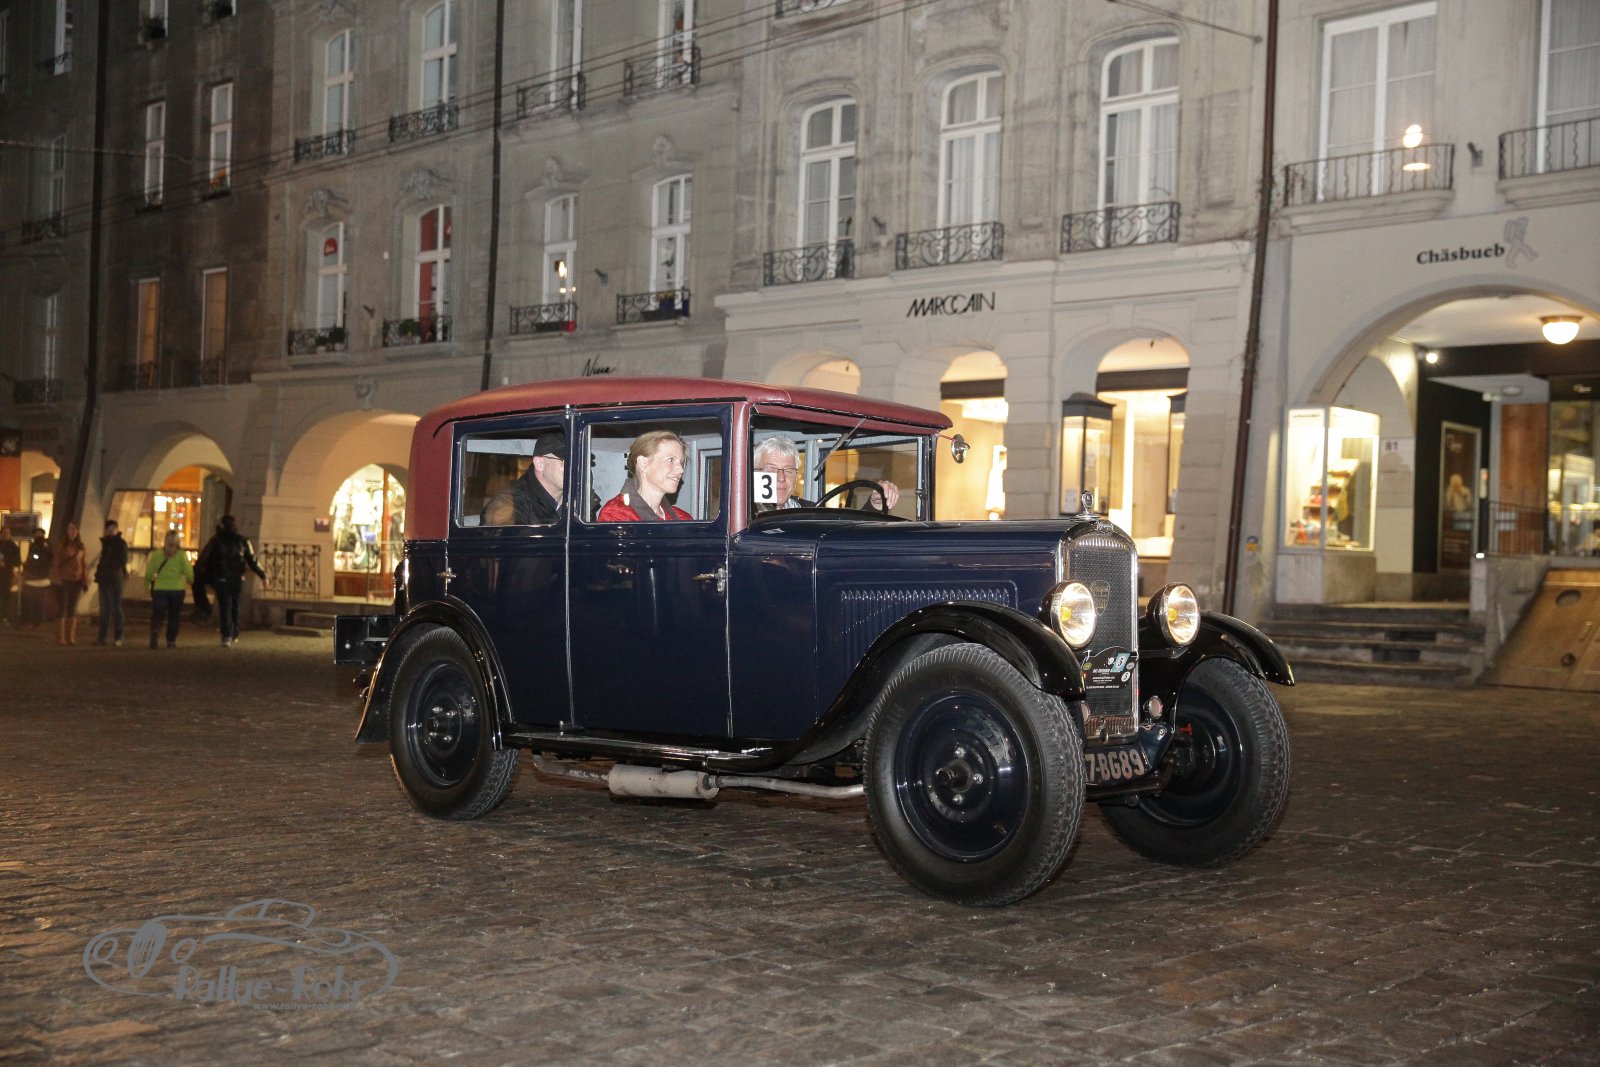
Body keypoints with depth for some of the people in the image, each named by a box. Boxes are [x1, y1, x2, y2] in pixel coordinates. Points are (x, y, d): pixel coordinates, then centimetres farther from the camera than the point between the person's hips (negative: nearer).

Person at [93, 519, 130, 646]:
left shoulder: (121, 543, -4)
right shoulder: (106, 542, 17)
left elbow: (122, 561, -10)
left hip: (115, 579, -7)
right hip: (104, 579, 7)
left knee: (116, 608, -6)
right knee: (104, 609, 7)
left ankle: (118, 638, -6)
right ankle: (102, 637, 9)